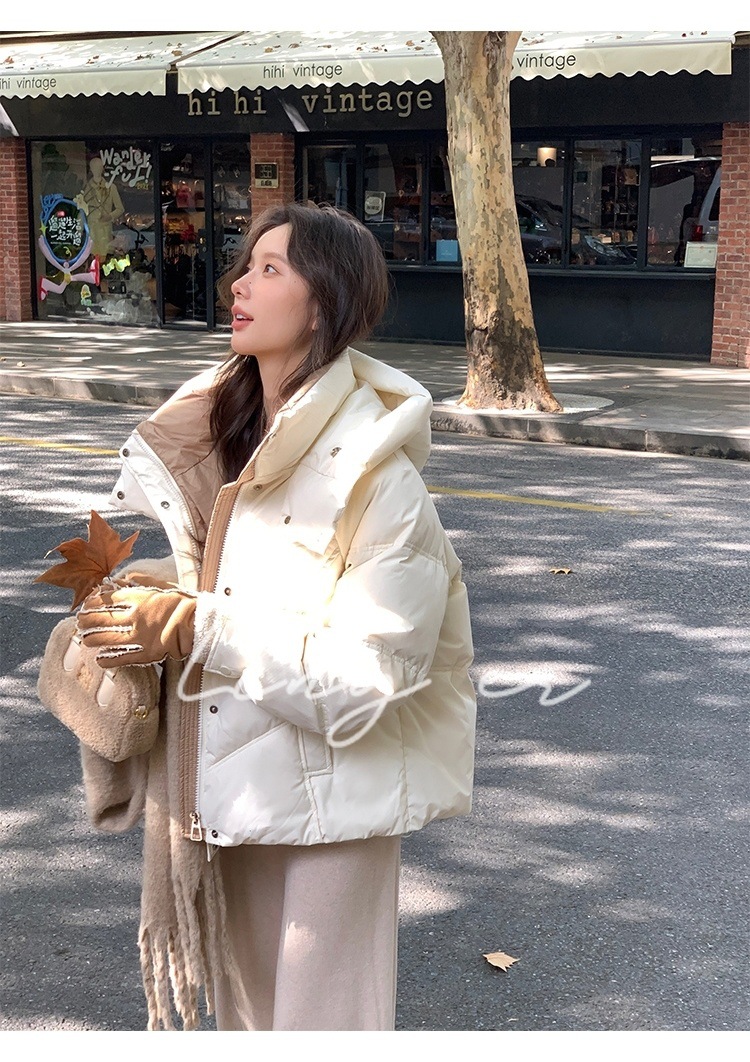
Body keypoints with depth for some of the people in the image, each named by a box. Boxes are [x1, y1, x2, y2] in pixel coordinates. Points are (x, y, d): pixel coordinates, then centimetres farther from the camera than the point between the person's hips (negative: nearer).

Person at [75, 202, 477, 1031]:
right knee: (244, 998, 21)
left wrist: (197, 631, -25)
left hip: (331, 797, -7)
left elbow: (365, 675, -23)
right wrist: (154, 598, -4)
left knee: (319, 1011, 8)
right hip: (234, 775, 7)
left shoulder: (373, 474, -21)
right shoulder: (224, 431, 2)